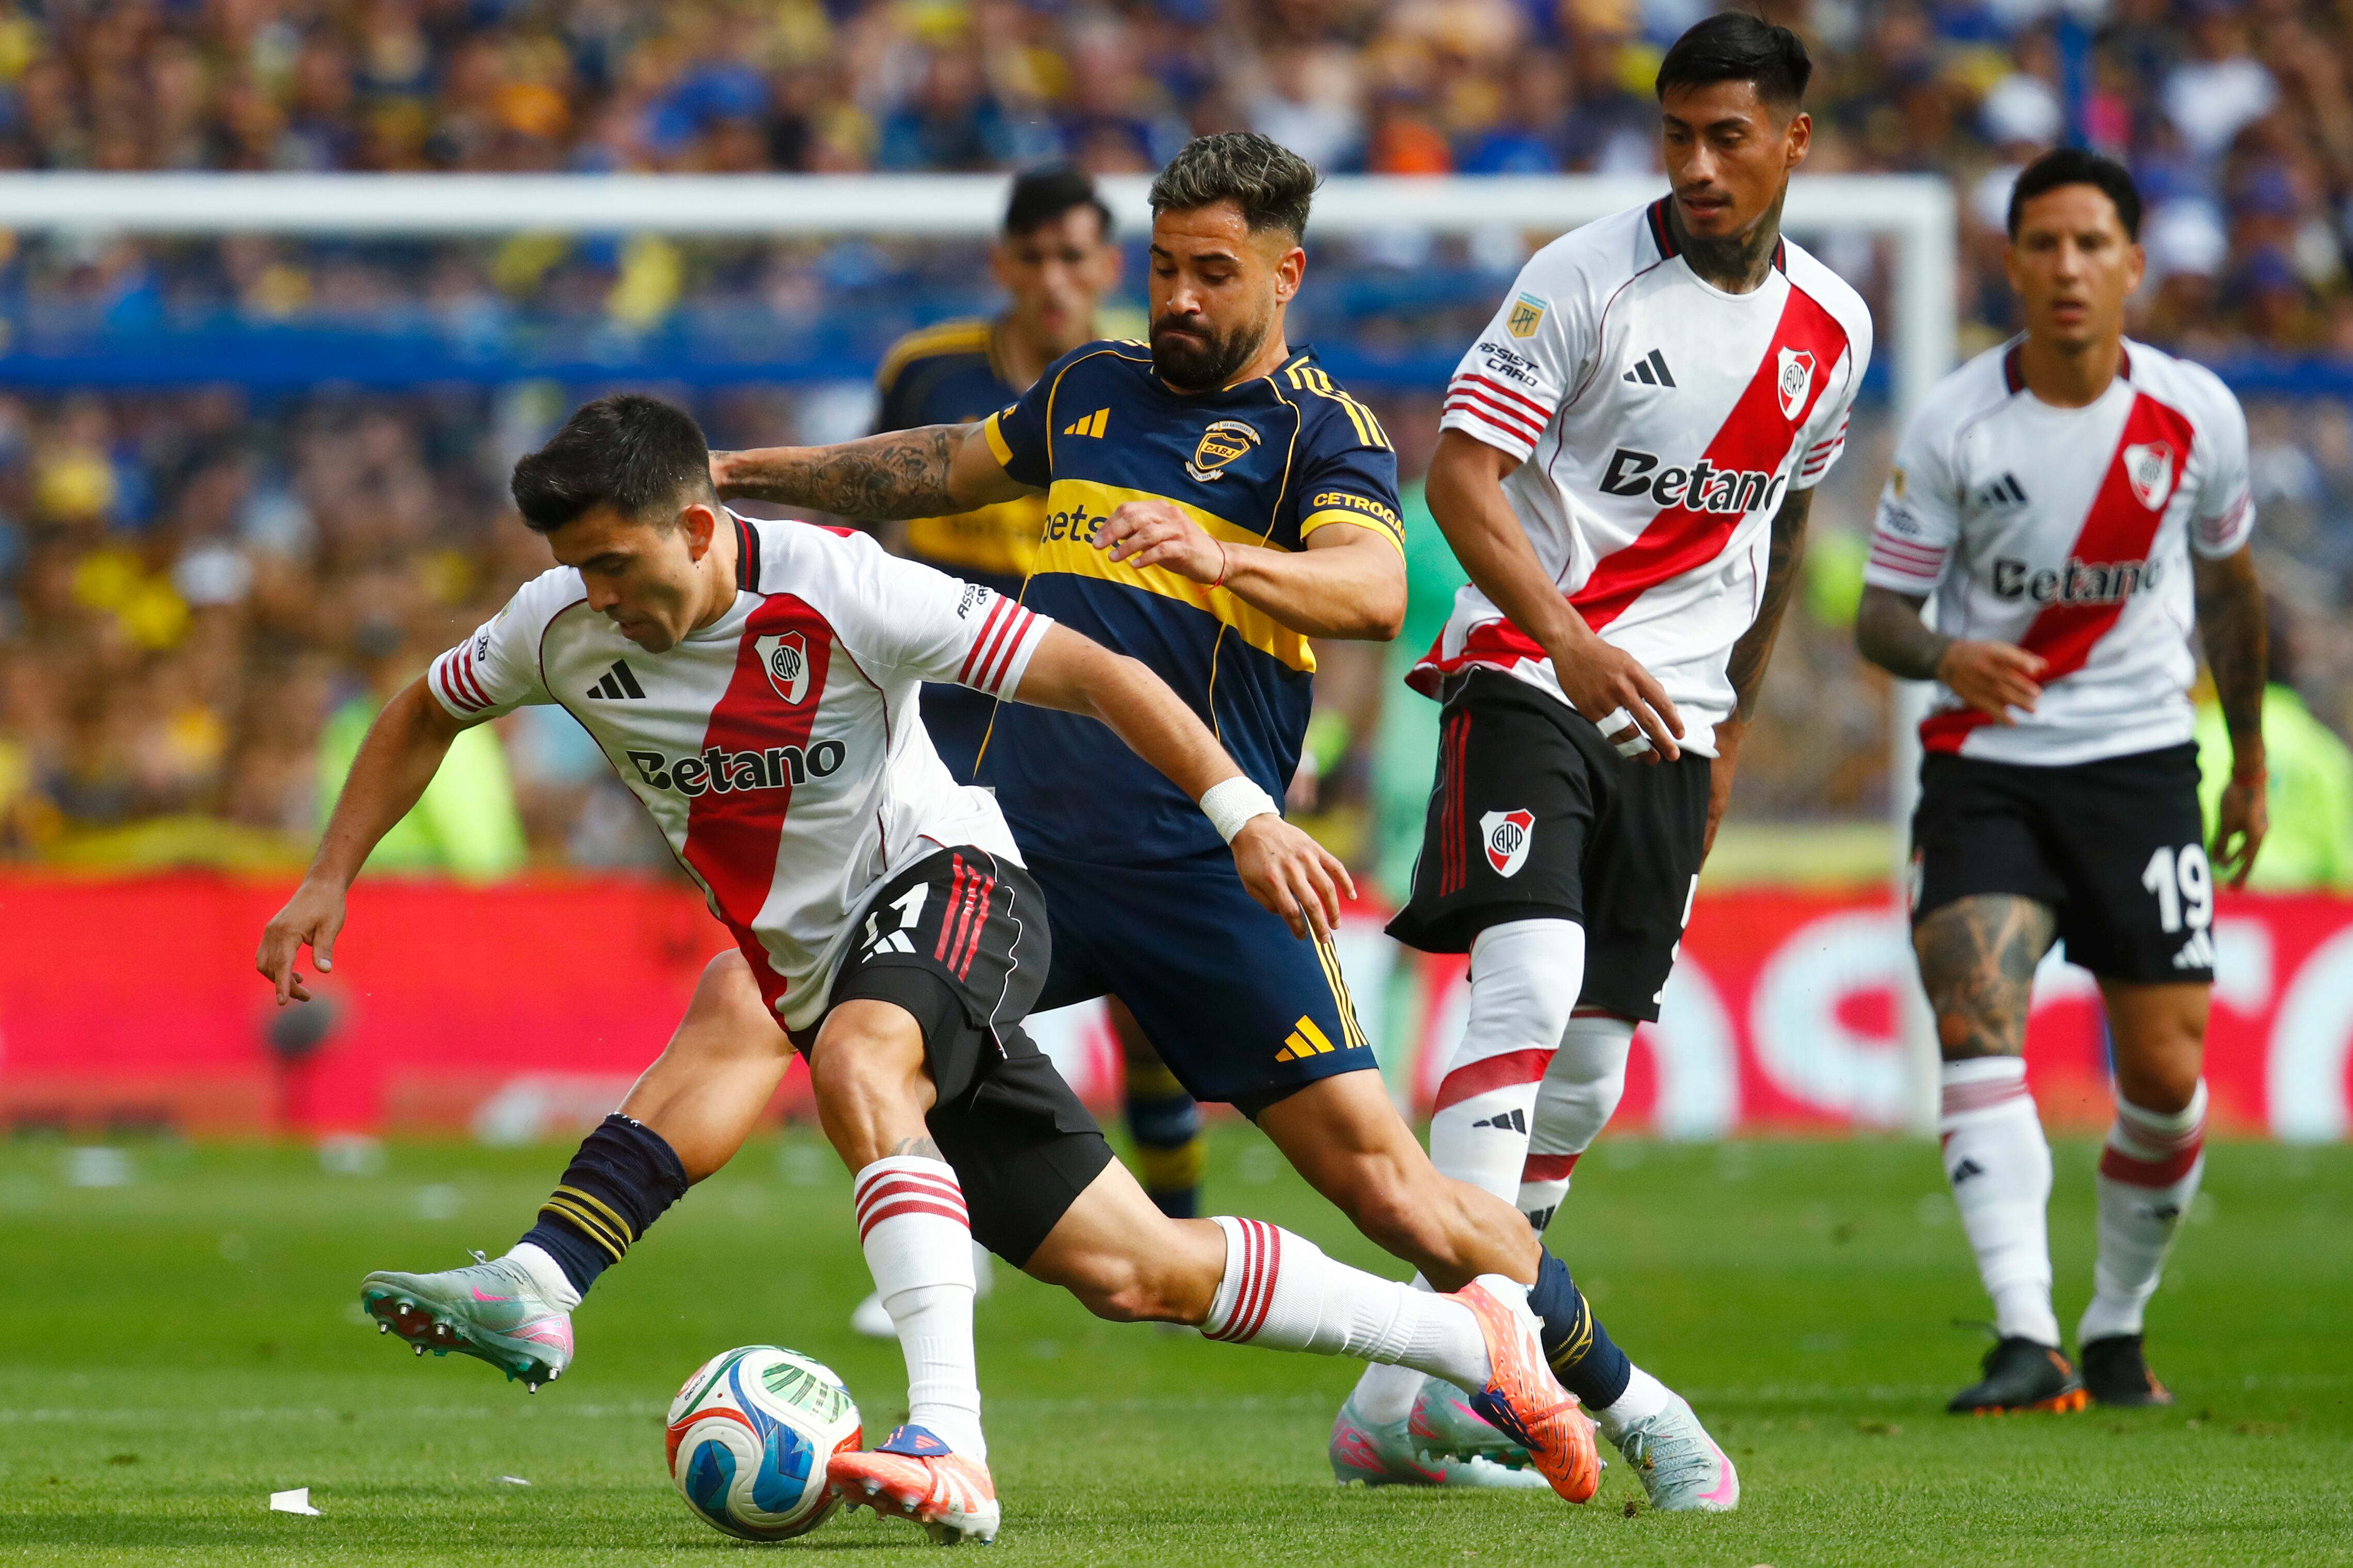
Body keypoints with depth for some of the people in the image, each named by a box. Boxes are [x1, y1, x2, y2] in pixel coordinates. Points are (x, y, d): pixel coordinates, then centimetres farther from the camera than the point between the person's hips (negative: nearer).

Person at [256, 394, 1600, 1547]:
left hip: (949, 886, -6)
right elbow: (426, 716, 15)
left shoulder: (836, 589, -22)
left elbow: (1095, 675, -19)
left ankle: (949, 1444, -48)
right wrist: (331, 878, 9)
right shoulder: (563, 628, -6)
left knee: (856, 1059, -39)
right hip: (812, 955, 6)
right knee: (1133, 1270, 2)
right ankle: (1474, 1339, 17)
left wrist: (1246, 817, -22)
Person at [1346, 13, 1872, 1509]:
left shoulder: (1831, 330, 8)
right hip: (1528, 678, -5)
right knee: (1531, 978, -25)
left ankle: (1418, 1383, 11)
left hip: (1672, 719, 5)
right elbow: (1461, 474, -13)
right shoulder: (1586, 279, -8)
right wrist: (1570, 643, -26)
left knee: (1587, 1072, 1)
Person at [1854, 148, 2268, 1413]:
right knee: (1977, 1024, -23)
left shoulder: (2196, 417, -3)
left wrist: (2251, 762, 22)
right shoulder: (1953, 425, -8)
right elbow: (1879, 612, -5)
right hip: (1985, 768, -1)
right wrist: (1944, 656, -29)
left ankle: (2116, 1330, 22)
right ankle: (2025, 1340, -30)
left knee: (2166, 1080, -3)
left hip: (2141, 763, 2)